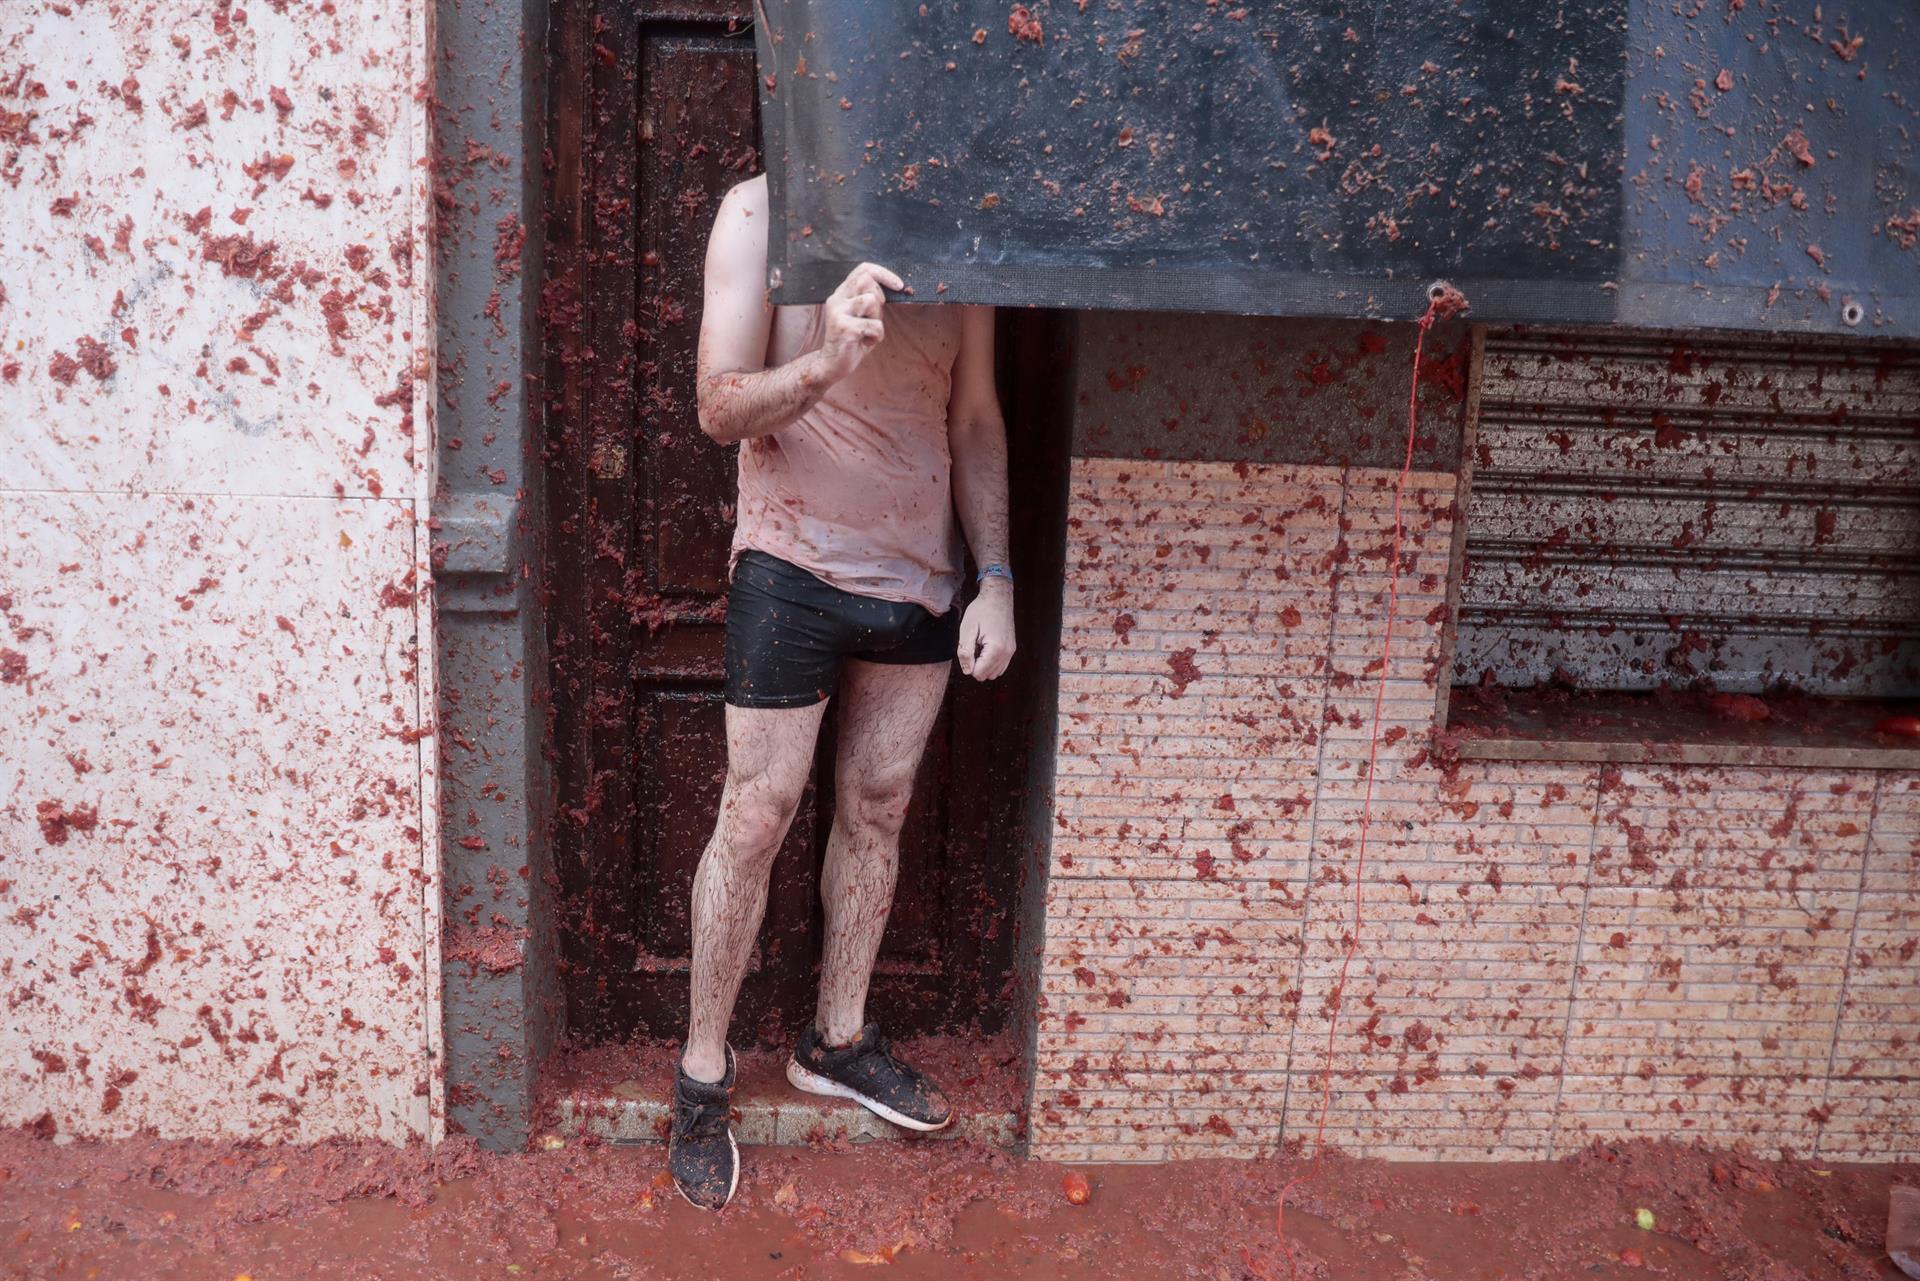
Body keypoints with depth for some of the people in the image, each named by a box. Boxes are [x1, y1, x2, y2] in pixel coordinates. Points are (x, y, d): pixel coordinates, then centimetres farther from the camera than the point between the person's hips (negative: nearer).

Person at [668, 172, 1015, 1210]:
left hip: (922, 577, 4)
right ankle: (703, 1069, 21)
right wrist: (829, 361, -33)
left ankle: (838, 1039, 32)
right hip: (794, 570, -4)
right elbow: (720, 408, -13)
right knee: (757, 817, 2)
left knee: (878, 809, 13)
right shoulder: (761, 212, -7)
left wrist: (996, 579, 2)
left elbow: (975, 417, 8)